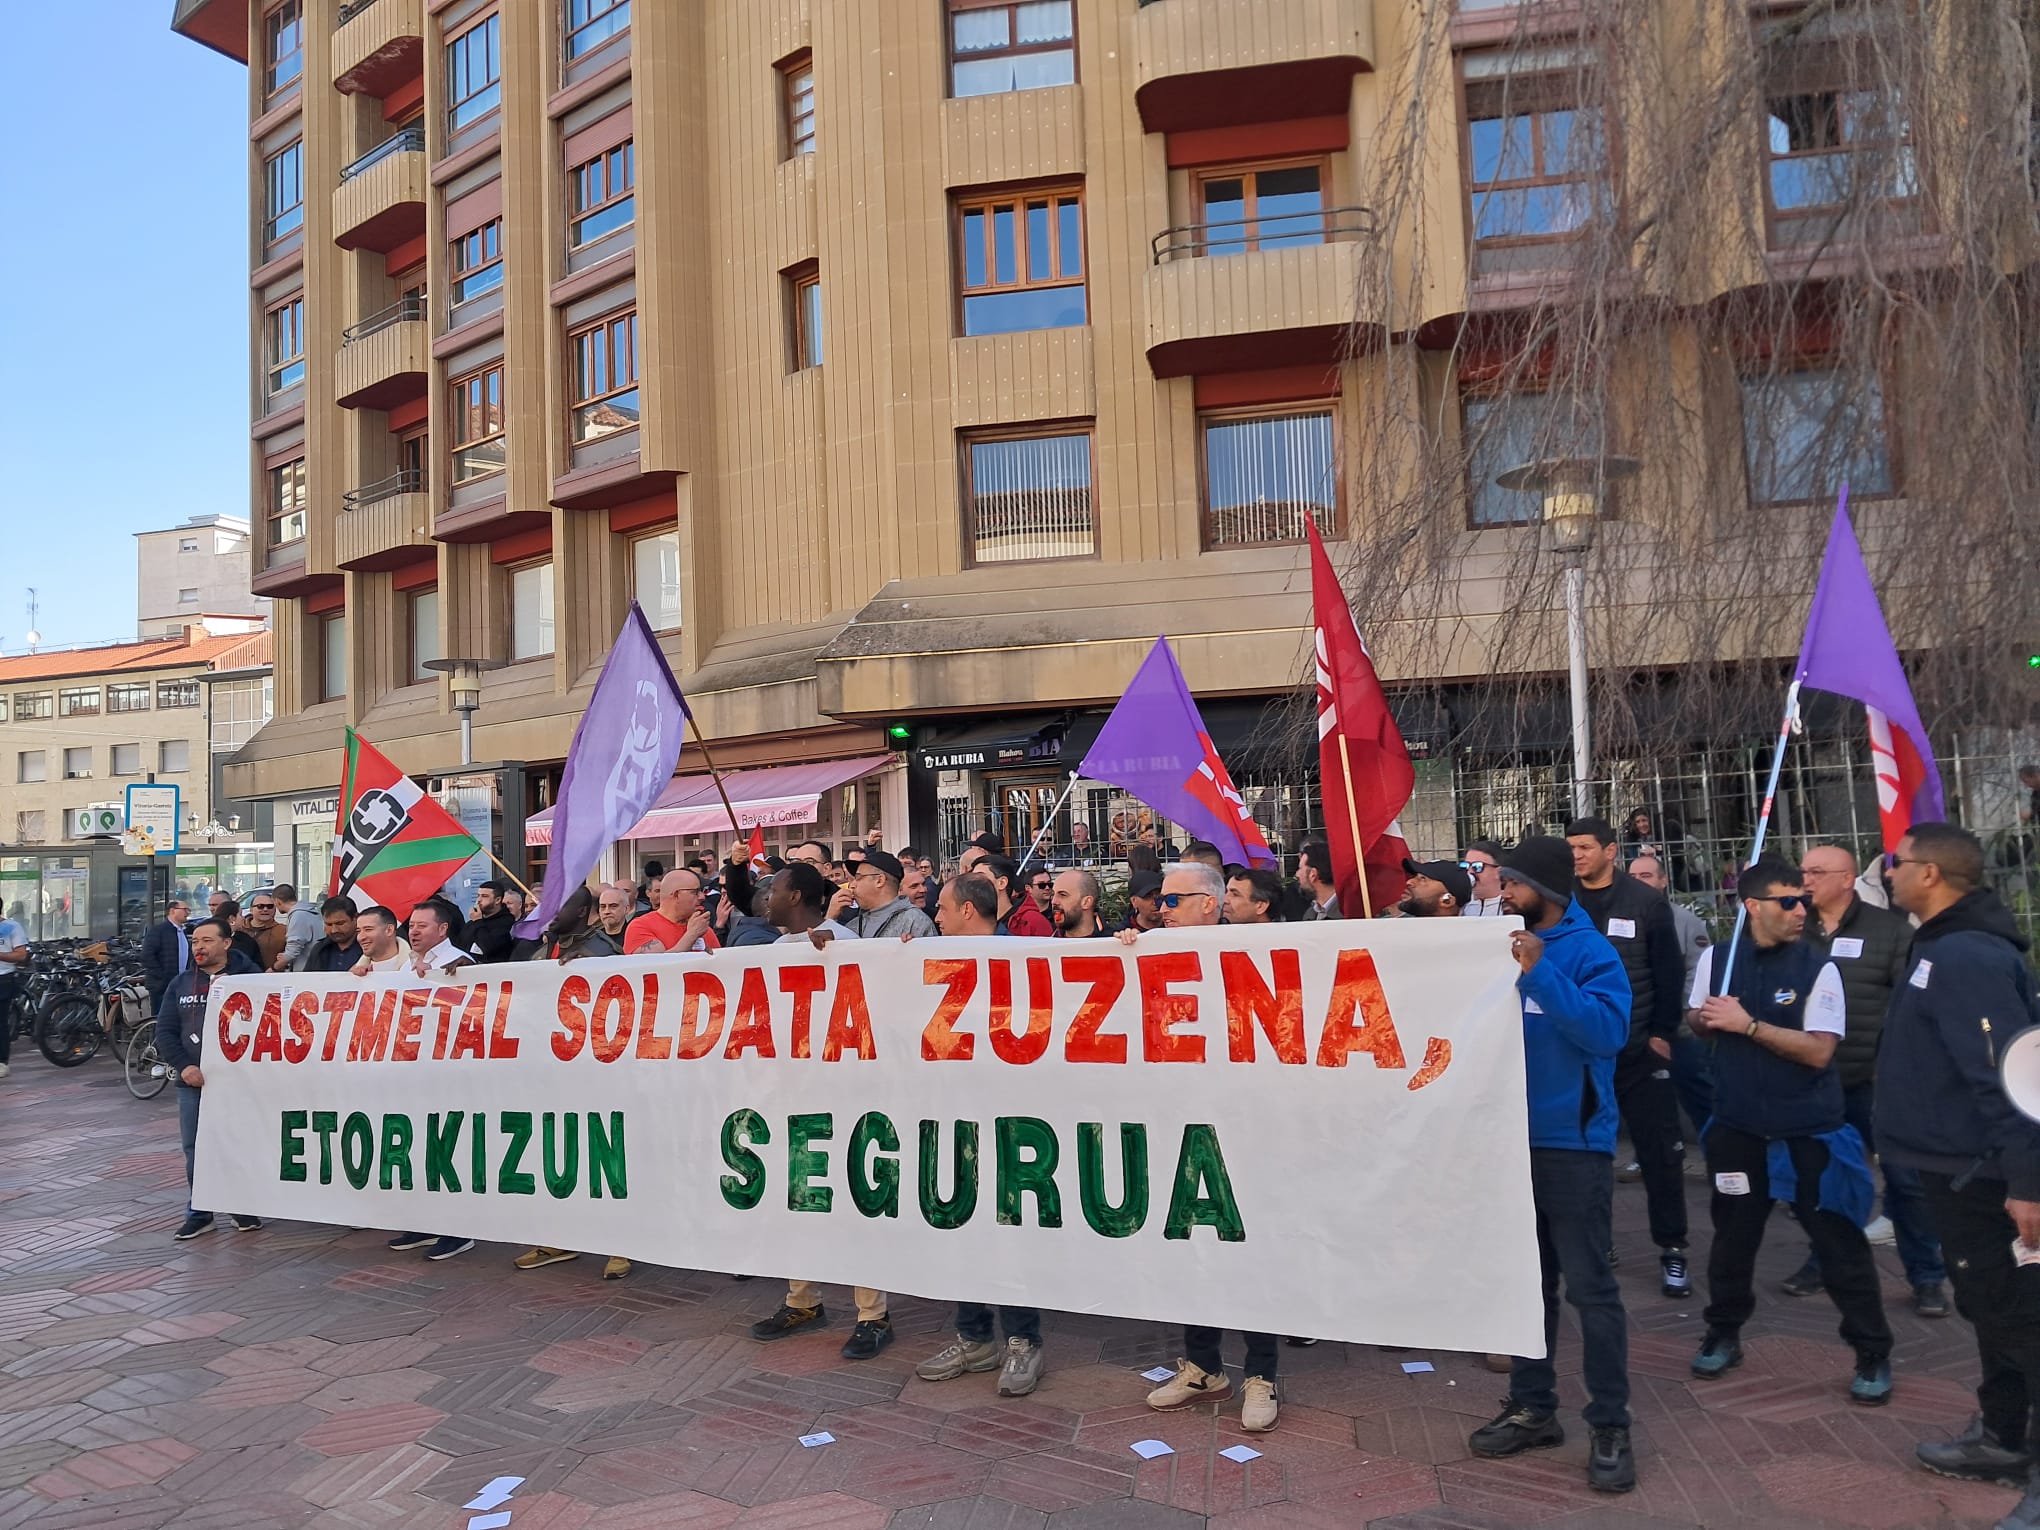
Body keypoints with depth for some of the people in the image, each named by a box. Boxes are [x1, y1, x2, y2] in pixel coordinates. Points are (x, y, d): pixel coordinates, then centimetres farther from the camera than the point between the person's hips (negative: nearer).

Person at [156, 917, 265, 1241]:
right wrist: (183, 1066, -7)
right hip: (193, 1081, 4)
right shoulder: (181, 983, 11)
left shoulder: (249, 978, -3)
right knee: (195, 1149, 7)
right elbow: (165, 1031, 8)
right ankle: (199, 1213, 19)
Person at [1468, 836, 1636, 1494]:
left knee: (1590, 1286, 0)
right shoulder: (1504, 944, 8)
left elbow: (1607, 1031, -23)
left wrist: (1539, 973, -28)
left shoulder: (1589, 951, -9)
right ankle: (1532, 1406, 26)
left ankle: (1610, 1426, 12)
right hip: (1510, 1136, 6)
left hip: (1572, 1142, -6)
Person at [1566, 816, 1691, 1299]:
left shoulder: (1646, 903, -3)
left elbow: (1669, 973, -1)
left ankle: (1672, 1250, 12)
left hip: (1638, 1049, -2)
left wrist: (1662, 1033, -6)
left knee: (1659, 1150, 2)